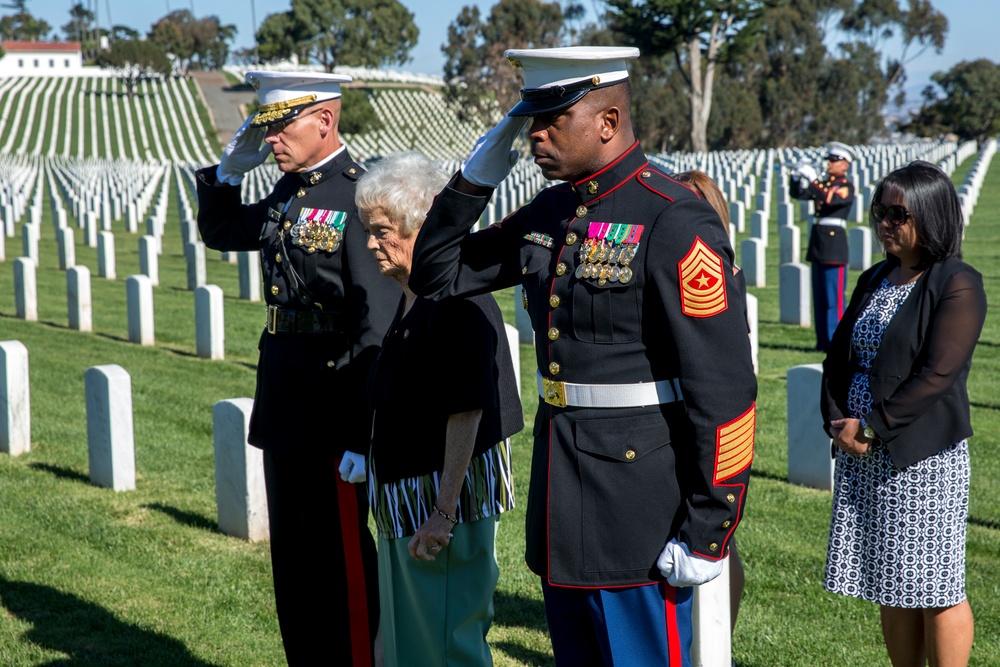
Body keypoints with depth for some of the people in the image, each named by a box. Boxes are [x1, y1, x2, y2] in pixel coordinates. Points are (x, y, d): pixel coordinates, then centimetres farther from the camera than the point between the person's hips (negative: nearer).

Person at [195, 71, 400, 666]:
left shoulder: (359, 197, -16)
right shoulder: (289, 191, 10)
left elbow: (378, 328, -21)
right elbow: (221, 233, 28)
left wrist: (362, 435, -23)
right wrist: (231, 170, 10)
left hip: (334, 409, -8)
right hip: (285, 405, 9)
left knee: (342, 559, 2)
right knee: (294, 562, 17)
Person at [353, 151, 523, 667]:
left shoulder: (458, 304, -20)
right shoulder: (409, 300, 10)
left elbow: (467, 412, -25)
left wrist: (443, 514, -26)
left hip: (448, 498, -10)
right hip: (407, 502, 10)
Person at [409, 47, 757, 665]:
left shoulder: (676, 222, -16)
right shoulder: (549, 213, 9)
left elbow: (725, 388, -18)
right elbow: (437, 275, 18)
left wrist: (708, 535, -18)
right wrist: (475, 179, 3)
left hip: (639, 497, -8)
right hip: (563, 500, 8)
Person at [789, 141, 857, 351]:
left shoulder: (847, 187, -4)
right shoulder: (823, 184, 17)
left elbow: (829, 199, -21)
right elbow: (797, 193, 13)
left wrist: (812, 180, -21)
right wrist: (796, 177, -5)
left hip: (834, 241, -7)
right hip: (817, 244, 7)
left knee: (835, 297, -7)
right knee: (820, 297, 9)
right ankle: (823, 341, 14)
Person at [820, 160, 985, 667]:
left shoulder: (957, 285, -10)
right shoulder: (875, 280, 13)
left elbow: (937, 375, -17)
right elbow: (839, 355, 11)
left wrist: (872, 427, -17)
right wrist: (838, 422, -5)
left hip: (923, 454, -7)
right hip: (864, 453, 7)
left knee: (934, 587, 0)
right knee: (890, 583, 13)